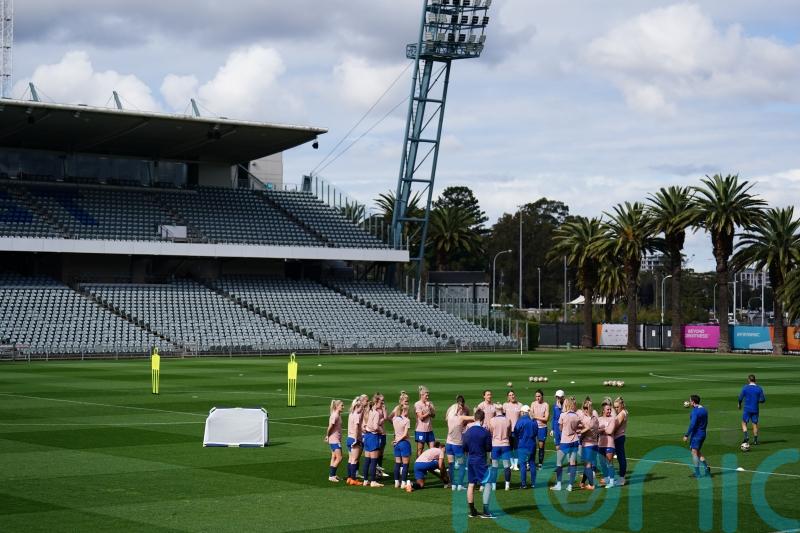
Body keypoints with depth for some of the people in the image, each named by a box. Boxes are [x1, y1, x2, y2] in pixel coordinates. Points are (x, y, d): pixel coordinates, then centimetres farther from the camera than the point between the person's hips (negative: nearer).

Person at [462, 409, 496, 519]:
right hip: (481, 461, -6)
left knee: (471, 484, 11)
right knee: (487, 484, -1)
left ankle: (472, 511, 16)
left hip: (470, 460, 6)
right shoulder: (485, 432, -12)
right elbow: (489, 448, -7)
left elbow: (464, 448, 5)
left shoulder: (468, 431, 1)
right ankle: (485, 511, -8)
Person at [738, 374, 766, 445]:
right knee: (755, 424, 8)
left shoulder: (745, 388, -6)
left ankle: (746, 436, -9)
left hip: (747, 409, -2)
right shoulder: (759, 388, -2)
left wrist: (739, 404, 16)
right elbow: (763, 400, -2)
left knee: (744, 423, 10)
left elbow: (740, 398, -3)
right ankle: (755, 440, 6)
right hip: (755, 409, 2)